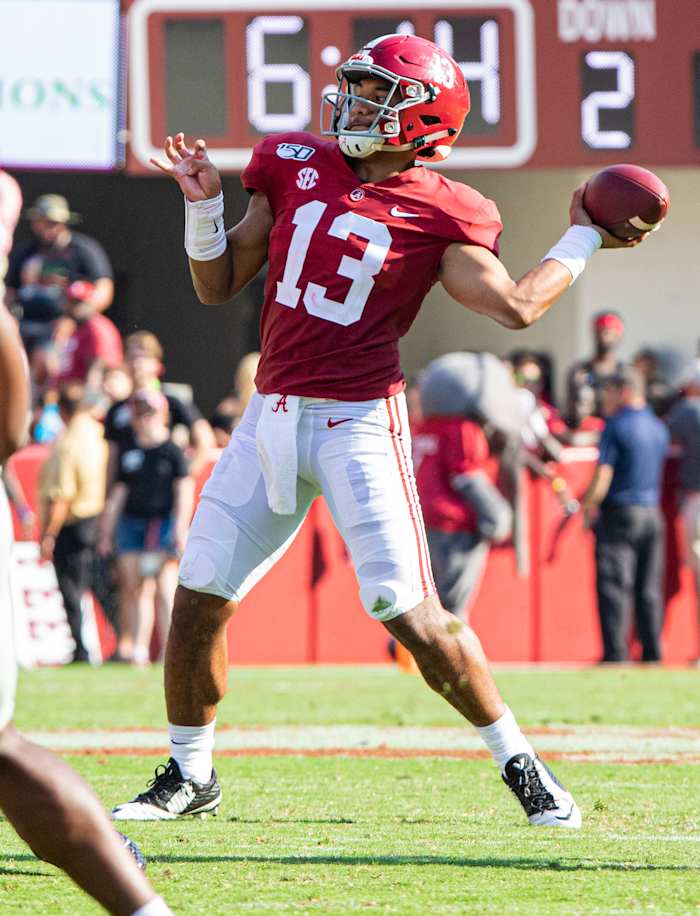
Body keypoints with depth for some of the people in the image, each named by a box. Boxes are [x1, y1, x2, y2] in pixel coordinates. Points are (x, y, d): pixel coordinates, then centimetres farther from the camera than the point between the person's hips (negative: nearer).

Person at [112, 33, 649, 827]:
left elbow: (517, 306, -13)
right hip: (273, 415, 5)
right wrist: (203, 204, 0)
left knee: (410, 613, -10)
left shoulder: (438, 214, -4)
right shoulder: (295, 167, 9)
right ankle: (189, 775, 22)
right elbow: (218, 286, 14)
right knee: (199, 598, 4)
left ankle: (520, 763, 6)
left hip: (360, 422, -5)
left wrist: (582, 240, -6)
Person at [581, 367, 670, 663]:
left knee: (613, 586, -6)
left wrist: (588, 507, -1)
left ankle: (615, 655, -13)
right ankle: (652, 654, 11)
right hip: (652, 513, 6)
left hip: (619, 514, -6)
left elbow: (603, 477, -16)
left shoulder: (616, 427, -11)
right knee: (649, 591, 11)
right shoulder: (659, 428, 10)